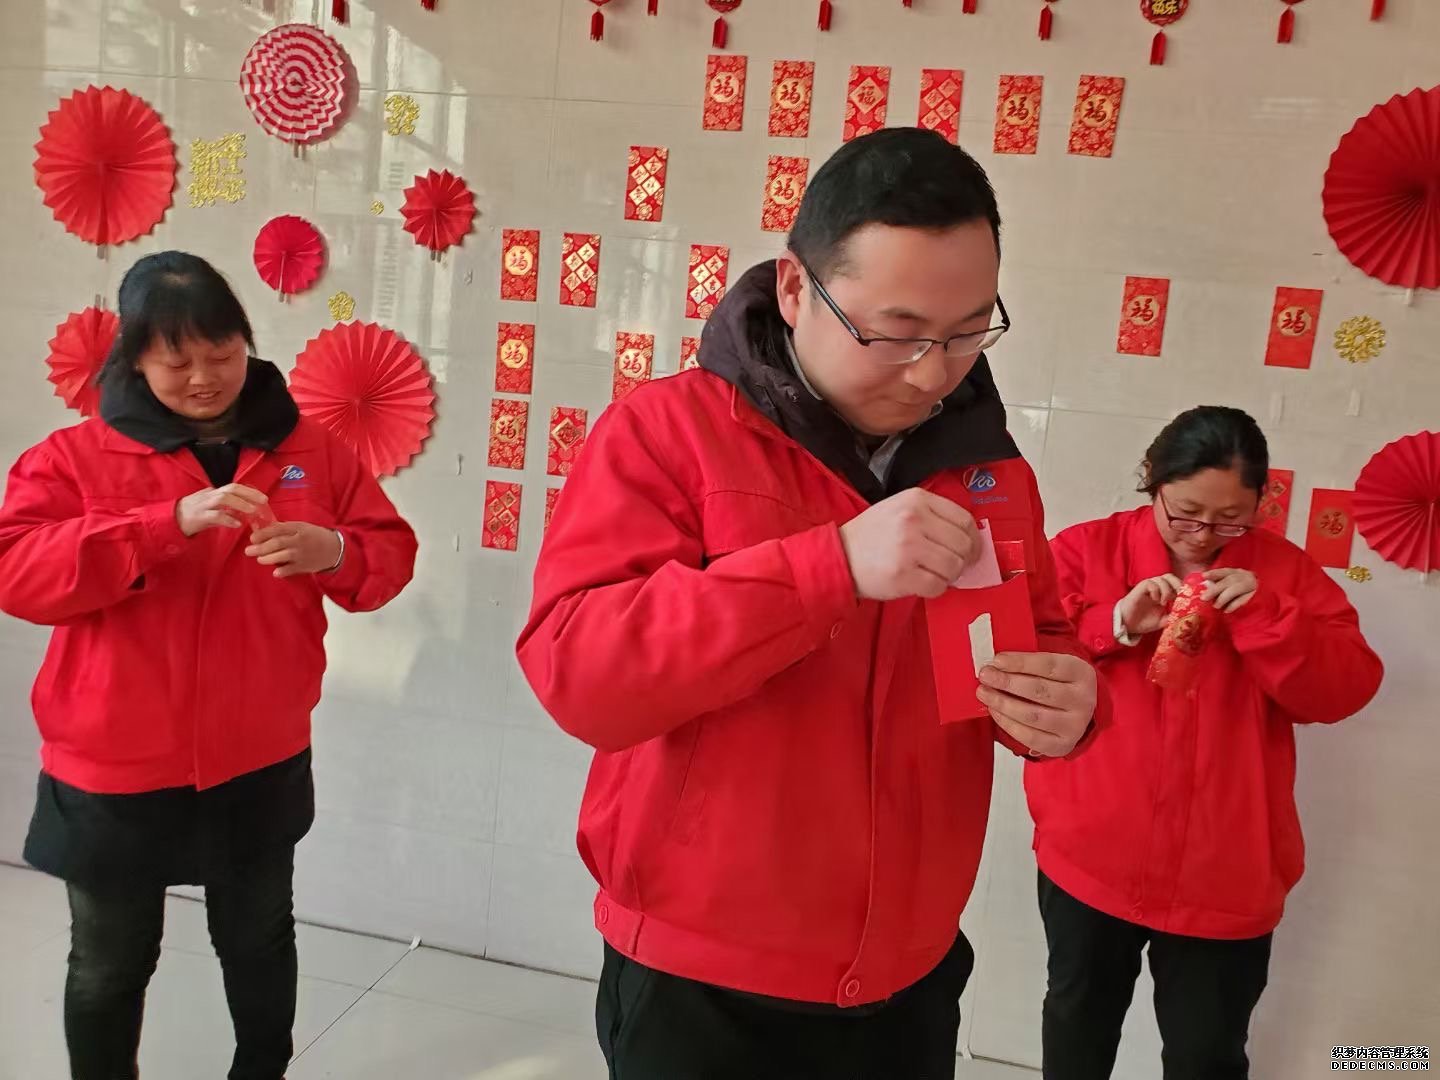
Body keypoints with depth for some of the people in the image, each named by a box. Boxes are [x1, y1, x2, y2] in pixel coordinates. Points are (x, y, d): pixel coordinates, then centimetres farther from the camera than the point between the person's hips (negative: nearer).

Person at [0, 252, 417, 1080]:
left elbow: (392, 551, 1)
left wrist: (334, 552, -23)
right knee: (110, 967, 18)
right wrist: (172, 521, -28)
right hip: (114, 771, -1)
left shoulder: (309, 448, 0)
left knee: (260, 943, 23)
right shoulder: (76, 457, -6)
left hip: (261, 764, 2)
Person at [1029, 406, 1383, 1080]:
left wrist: (1262, 616, -21)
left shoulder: (1283, 569, 1)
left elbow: (1346, 690, -7)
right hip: (1090, 862, 0)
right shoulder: (1084, 550, -3)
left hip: (1224, 880, 1)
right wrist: (1112, 624, -22)